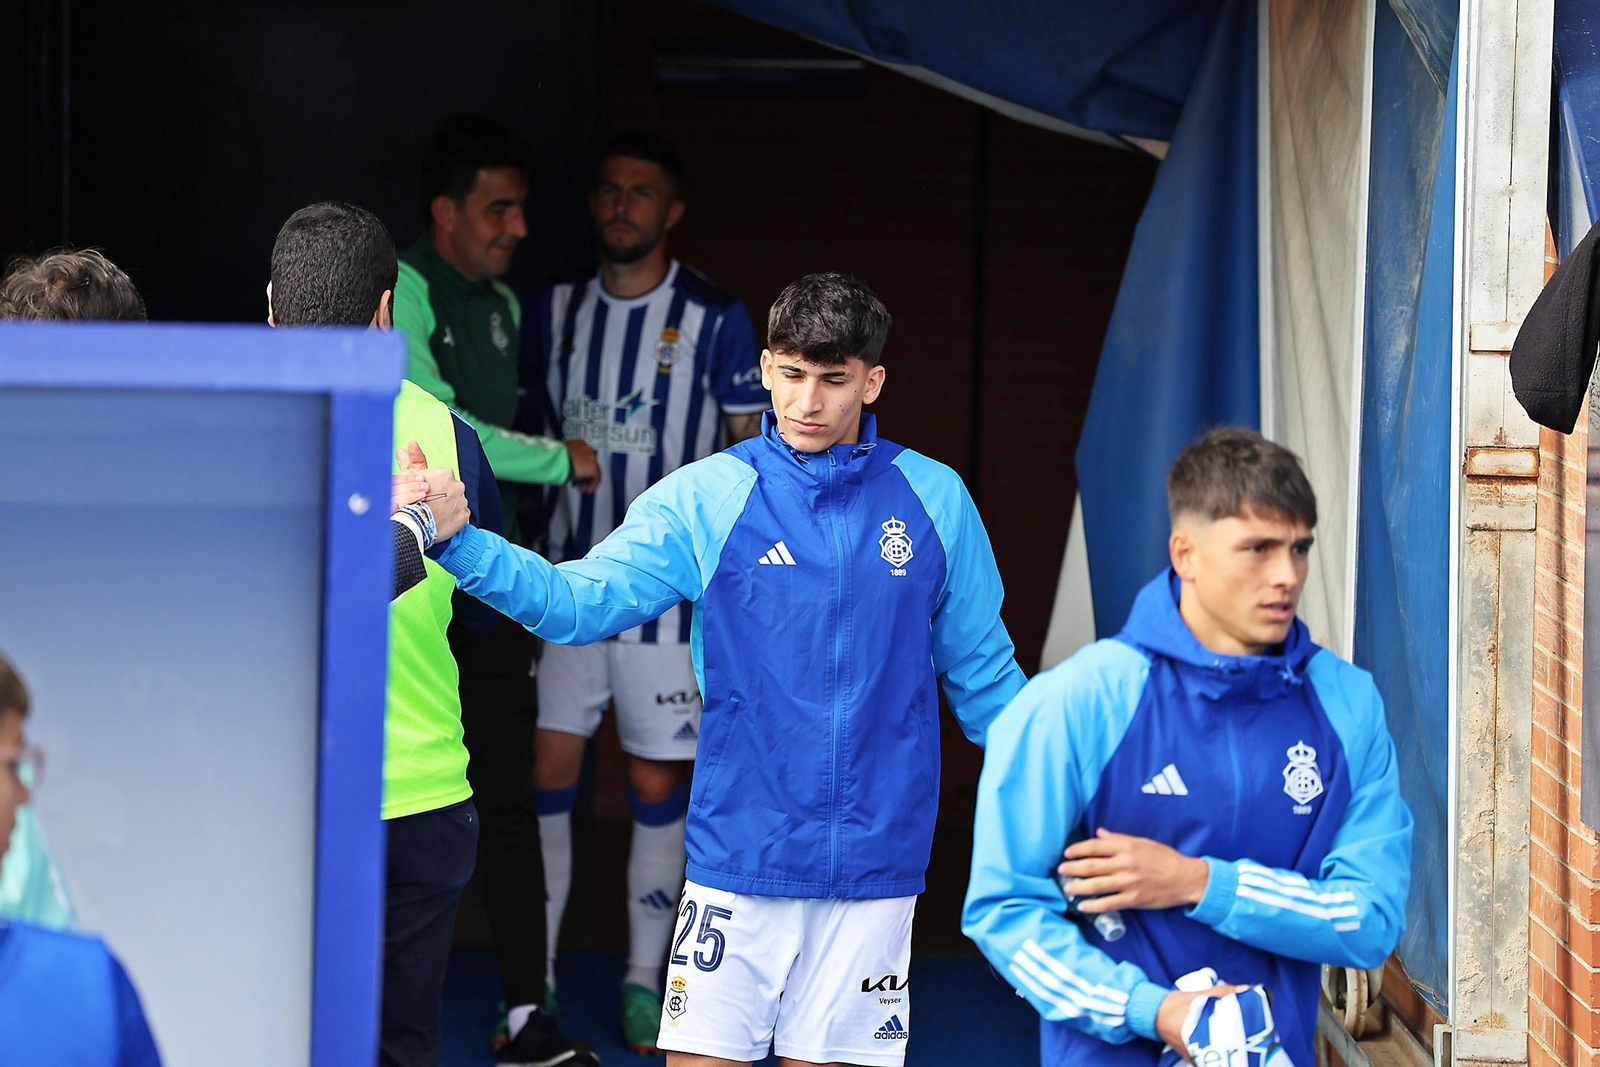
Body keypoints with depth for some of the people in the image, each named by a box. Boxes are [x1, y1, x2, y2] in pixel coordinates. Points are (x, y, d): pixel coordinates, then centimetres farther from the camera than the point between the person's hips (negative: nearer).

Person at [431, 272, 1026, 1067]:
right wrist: (458, 542, -26)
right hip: (739, 854, -1)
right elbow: (577, 600, -10)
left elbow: (982, 674, 11)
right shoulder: (705, 499, -1)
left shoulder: (935, 501, 3)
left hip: (874, 861, 1)